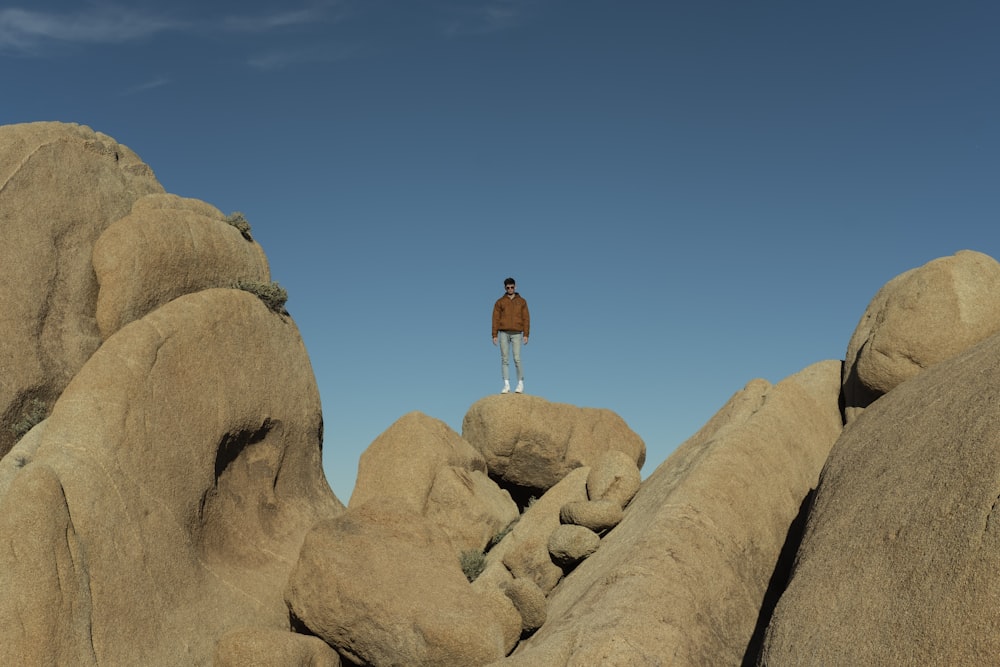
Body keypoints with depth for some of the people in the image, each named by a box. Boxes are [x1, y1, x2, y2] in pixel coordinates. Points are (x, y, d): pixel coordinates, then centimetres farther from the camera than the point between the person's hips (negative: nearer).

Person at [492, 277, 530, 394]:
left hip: (516, 333, -1)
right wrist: (494, 335, -2)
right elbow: (496, 319, 6)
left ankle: (521, 383, 4)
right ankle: (506, 385, 2)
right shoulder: (500, 302, 9)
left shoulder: (522, 301, 9)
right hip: (504, 333, 1)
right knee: (504, 359, -1)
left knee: (517, 359, -9)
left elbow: (526, 319, 6)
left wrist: (526, 335, -3)